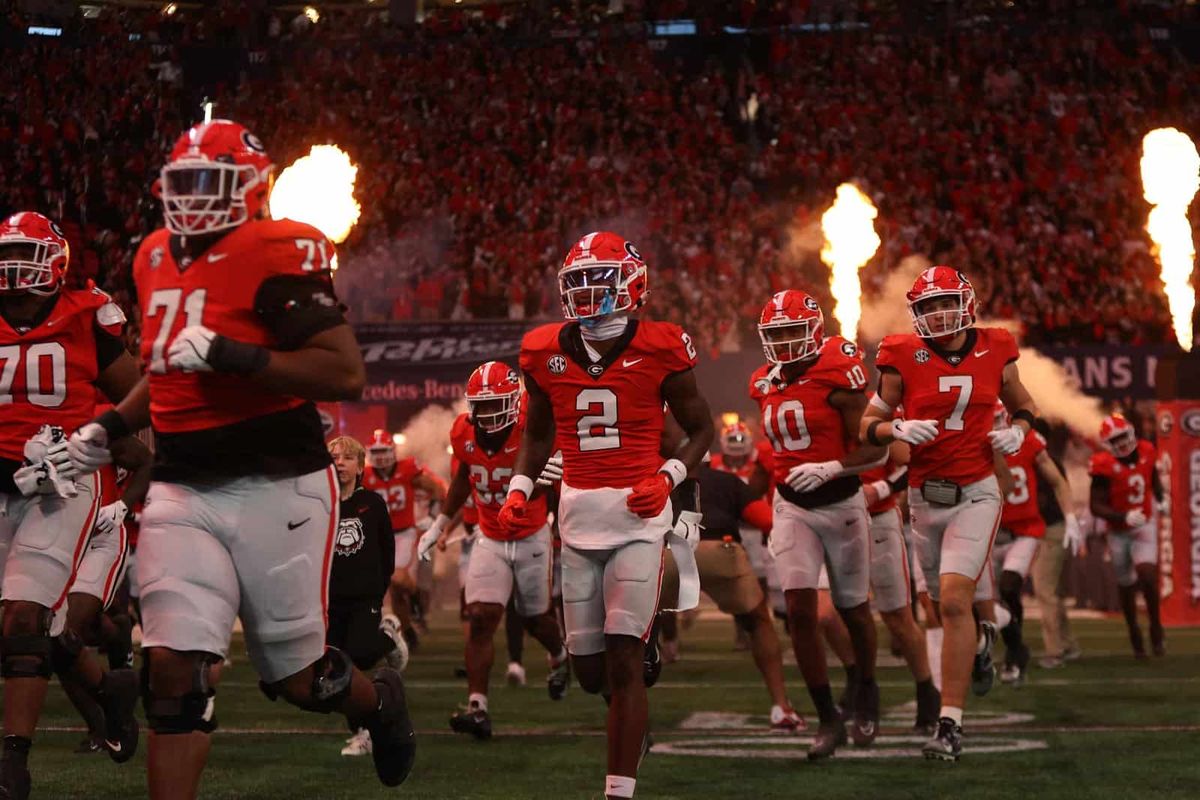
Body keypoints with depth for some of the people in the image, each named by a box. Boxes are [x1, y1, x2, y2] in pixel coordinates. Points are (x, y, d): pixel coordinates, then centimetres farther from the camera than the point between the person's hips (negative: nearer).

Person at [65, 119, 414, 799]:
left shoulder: (276, 255, -12)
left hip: (275, 488, -5)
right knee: (176, 670, -8)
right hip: (183, 492, 5)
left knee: (299, 678, 8)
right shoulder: (158, 259, 12)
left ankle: (381, 702, 41)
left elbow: (347, 374, -21)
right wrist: (114, 425, 15)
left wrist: (230, 355, -26)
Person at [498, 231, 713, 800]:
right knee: (588, 667, 7)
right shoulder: (546, 352, 5)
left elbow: (701, 428, 6)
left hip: (637, 514, -4)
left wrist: (668, 477, -10)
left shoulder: (658, 349, -6)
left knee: (623, 658, -10)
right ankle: (631, 713, 41)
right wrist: (519, 490, 6)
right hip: (577, 513, 4)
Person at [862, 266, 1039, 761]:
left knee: (955, 600, -17)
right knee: (946, 604, 14)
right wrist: (900, 430, -20)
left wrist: (1017, 431, -3)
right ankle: (981, 639, 52)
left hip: (975, 495, -2)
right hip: (925, 496, 2)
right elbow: (868, 426, 1)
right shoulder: (904, 358, -4)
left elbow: (1022, 404, 19)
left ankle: (950, 723, -16)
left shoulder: (994, 352, 1)